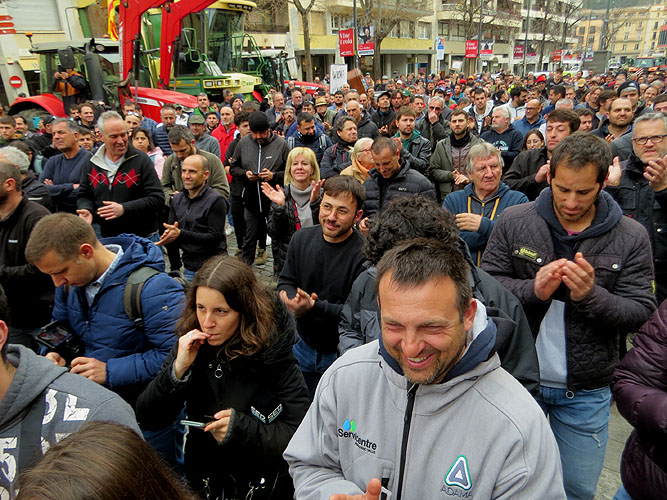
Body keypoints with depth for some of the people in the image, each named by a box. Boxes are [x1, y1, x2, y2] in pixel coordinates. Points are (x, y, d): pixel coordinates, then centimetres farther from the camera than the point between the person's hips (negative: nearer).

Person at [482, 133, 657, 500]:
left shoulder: (630, 237, -6)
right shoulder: (514, 221, -8)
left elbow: (642, 314, -6)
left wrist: (591, 296, -24)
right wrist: (533, 289, -24)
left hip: (586, 391, 1)